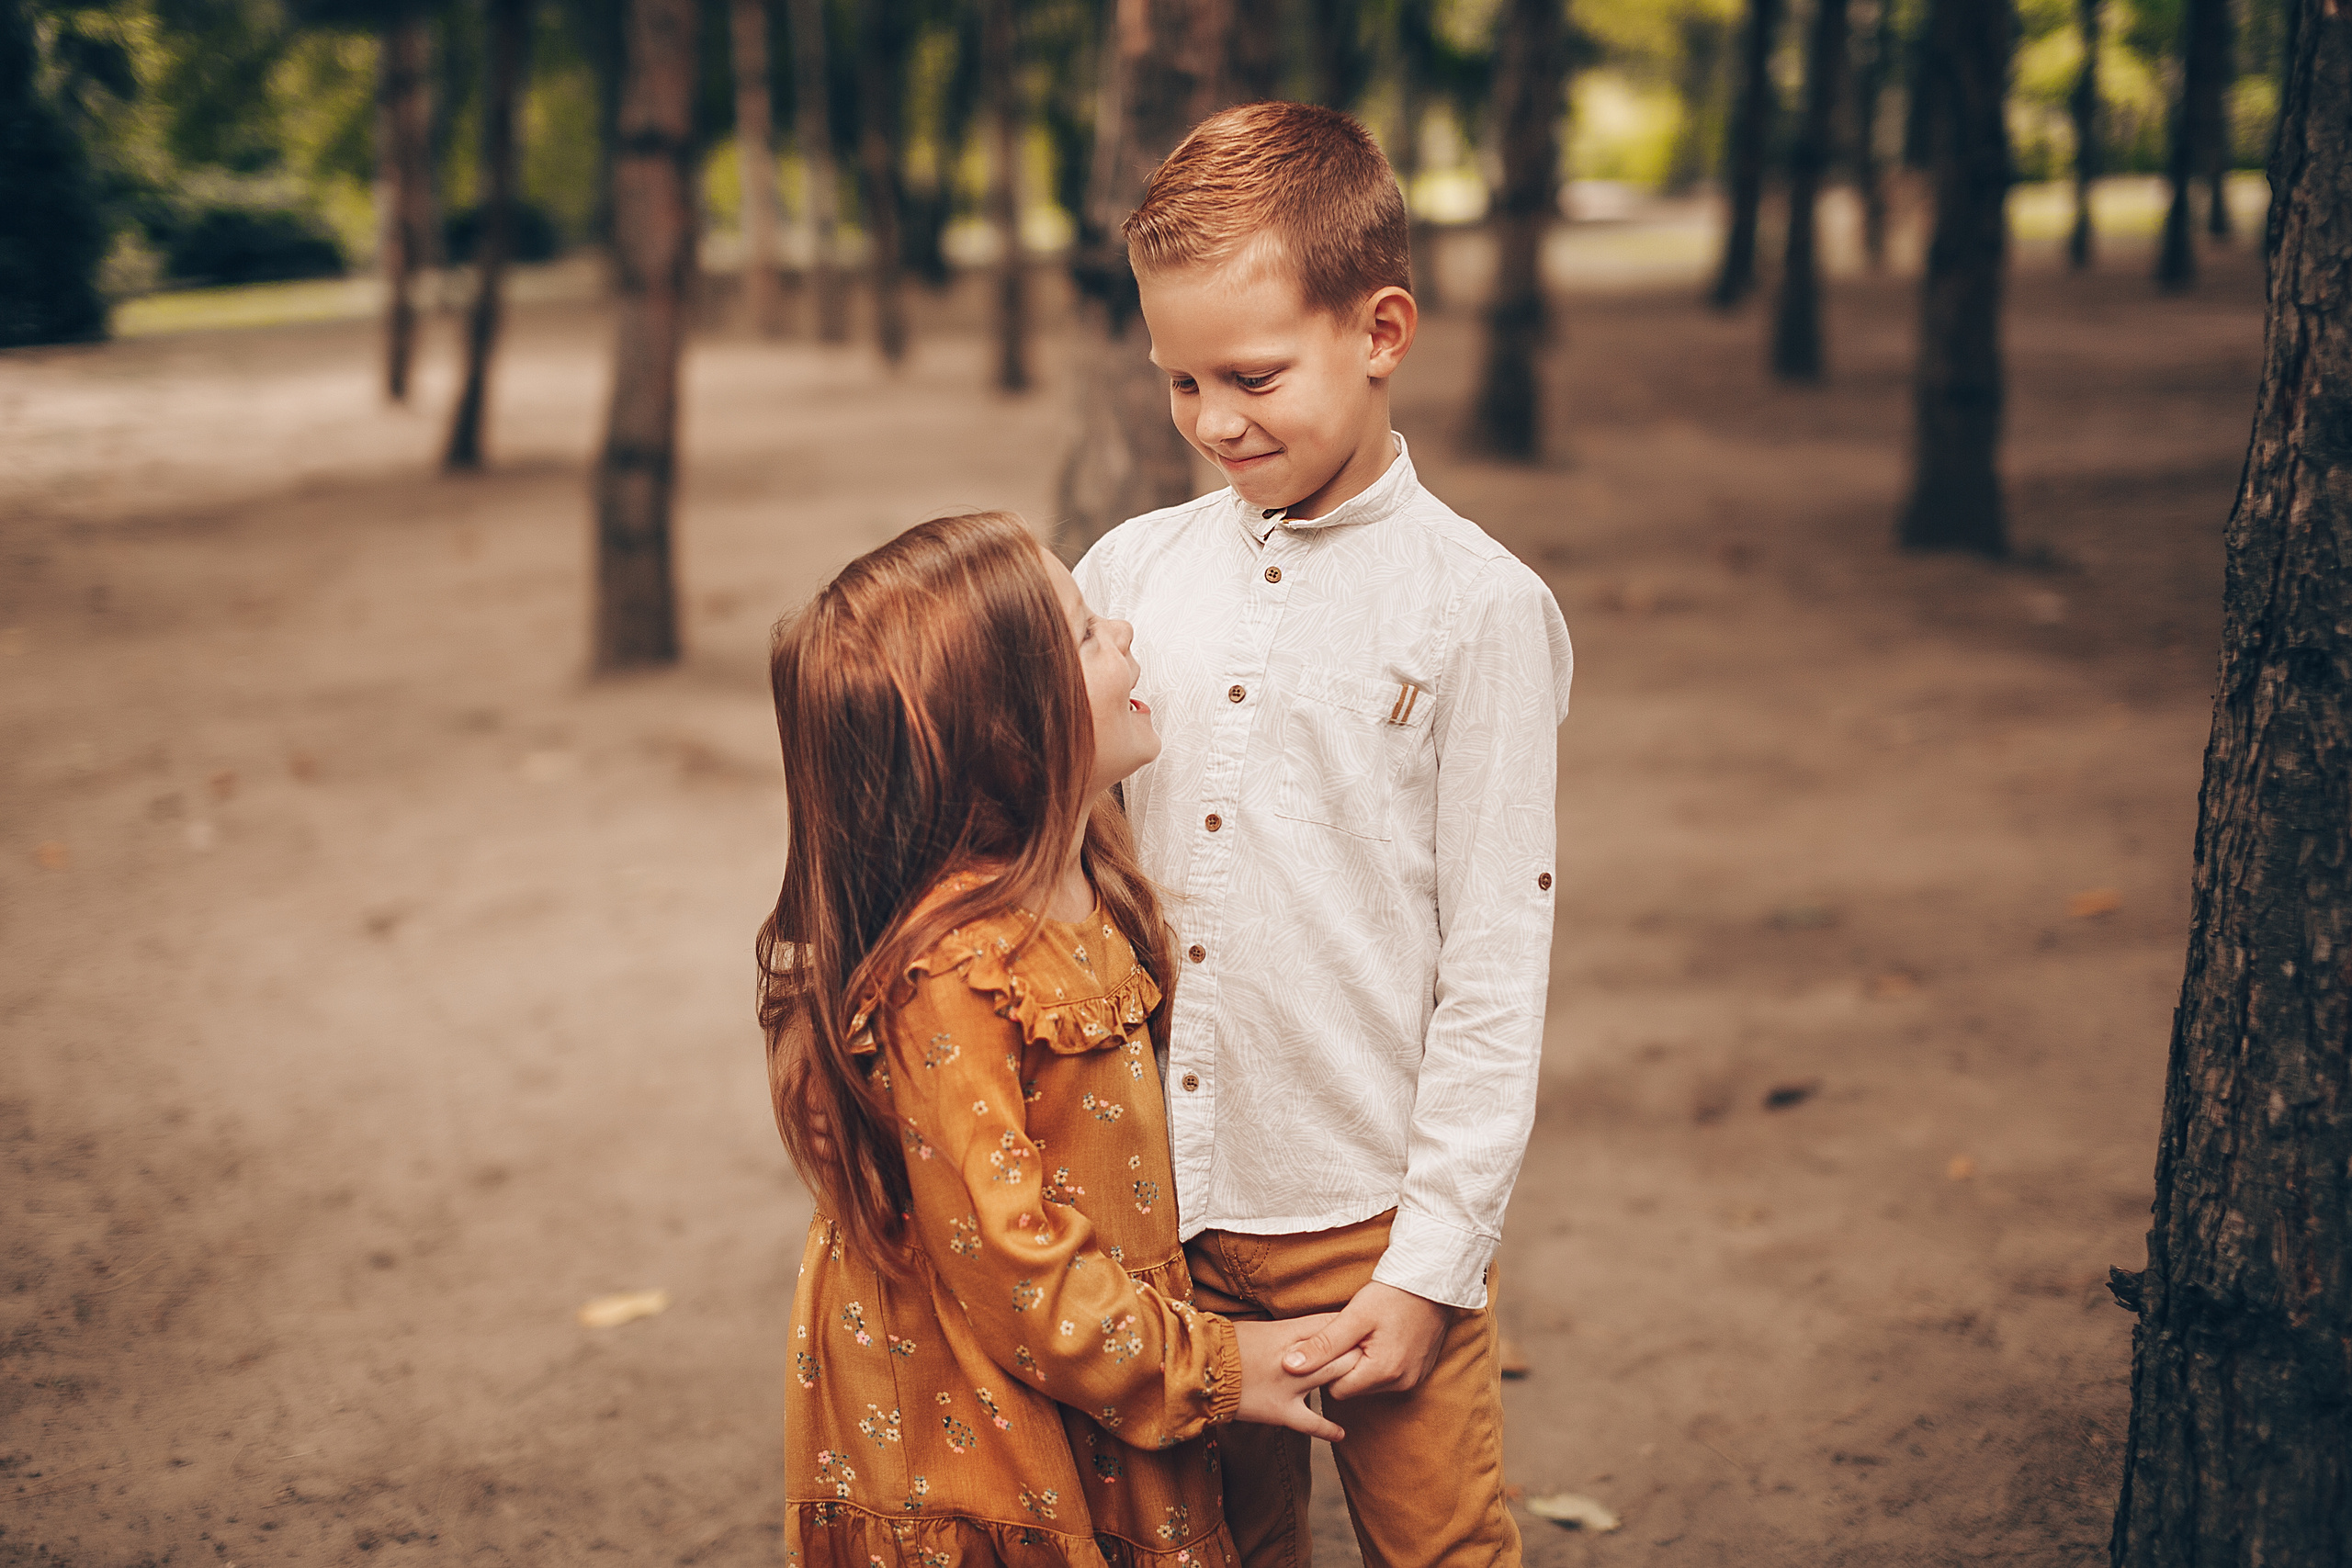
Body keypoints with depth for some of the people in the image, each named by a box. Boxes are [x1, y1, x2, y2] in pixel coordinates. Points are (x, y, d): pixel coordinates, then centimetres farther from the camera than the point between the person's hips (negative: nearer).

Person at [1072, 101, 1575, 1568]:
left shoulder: (1478, 608, -9)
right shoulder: (1130, 572, 3)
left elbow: (1498, 966, -8)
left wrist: (1431, 1263, -10)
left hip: (1369, 1222, -3)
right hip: (1153, 1213, 4)